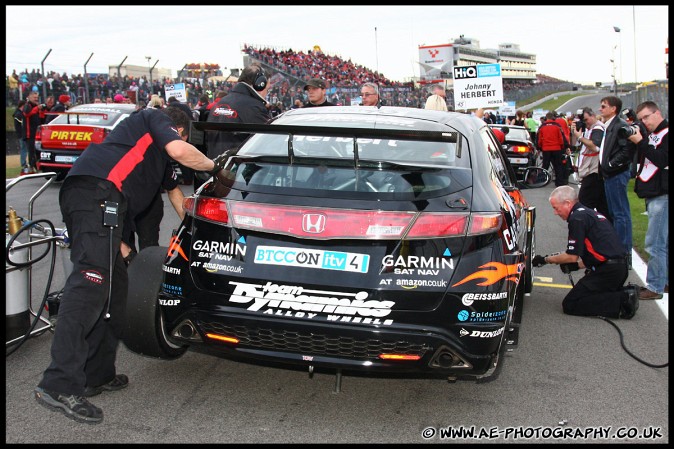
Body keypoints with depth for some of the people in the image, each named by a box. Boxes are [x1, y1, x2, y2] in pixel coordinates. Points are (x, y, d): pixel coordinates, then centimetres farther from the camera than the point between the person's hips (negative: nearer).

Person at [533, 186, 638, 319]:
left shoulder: (577, 218, -10)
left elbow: (572, 256, -11)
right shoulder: (590, 213, 20)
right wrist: (577, 265, 17)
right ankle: (624, 294, 6)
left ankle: (622, 301, -14)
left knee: (570, 304, -8)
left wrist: (545, 259, 2)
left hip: (607, 271, -10)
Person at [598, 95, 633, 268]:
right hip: (610, 176, 10)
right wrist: (604, 167, 8)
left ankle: (625, 252, -2)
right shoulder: (608, 126, 16)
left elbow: (626, 150, -22)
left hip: (617, 175, -10)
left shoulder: (621, 125, -14)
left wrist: (610, 165, -17)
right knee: (614, 213, 16)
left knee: (621, 214, -6)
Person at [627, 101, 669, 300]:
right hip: (652, 194, 9)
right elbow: (639, 159, 17)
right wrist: (634, 140, 3)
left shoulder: (666, 133, -9)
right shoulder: (652, 135, 17)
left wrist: (640, 142, -18)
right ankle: (665, 282, 22)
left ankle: (654, 287, -3)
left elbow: (662, 160, -20)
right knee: (663, 242, 15)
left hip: (662, 195, -9)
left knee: (656, 244, -8)